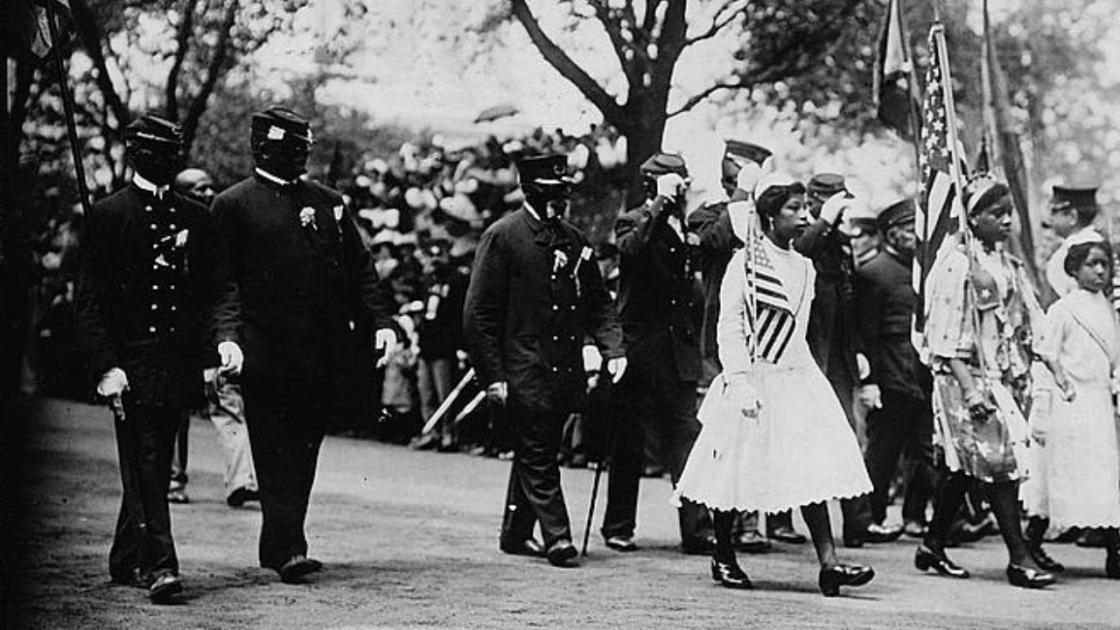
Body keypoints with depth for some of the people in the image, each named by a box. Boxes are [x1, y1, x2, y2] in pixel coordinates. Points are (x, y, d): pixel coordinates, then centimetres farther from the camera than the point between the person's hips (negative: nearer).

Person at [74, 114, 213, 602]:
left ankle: (126, 561, 25)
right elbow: (89, 300, -4)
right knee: (145, 467, -8)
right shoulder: (108, 215, -1)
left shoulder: (195, 218, 12)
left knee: (153, 467, 11)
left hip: (180, 362, 4)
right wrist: (105, 366, -14)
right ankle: (159, 565, -10)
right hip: (132, 361, -4)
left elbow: (209, 292, 16)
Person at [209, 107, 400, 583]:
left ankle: (279, 545, 20)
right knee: (276, 451, -5)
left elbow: (360, 270, 16)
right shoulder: (233, 205, 2)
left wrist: (381, 320, 3)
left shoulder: (329, 204, 15)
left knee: (304, 449, 9)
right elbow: (223, 282, -3)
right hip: (265, 354, -5)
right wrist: (227, 336, -17)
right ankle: (288, 548, -5)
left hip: (324, 357, 5)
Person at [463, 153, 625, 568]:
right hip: (524, 372, -6)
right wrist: (492, 376, -12)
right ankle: (557, 537, -4)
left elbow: (598, 302, 18)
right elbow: (479, 313, -8)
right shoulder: (503, 237, -6)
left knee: (535, 452, 14)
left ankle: (515, 533, 25)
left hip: (566, 372, 6)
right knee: (538, 455, -6)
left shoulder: (573, 240, 13)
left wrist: (612, 349, 2)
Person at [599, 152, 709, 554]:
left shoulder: (687, 228, 16)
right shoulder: (633, 223, -2)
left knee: (687, 441, -2)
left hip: (679, 353, 5)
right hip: (641, 350, -5)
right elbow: (632, 247, -27)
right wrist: (659, 204, -25)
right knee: (629, 443, 4)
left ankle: (696, 530, -2)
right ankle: (618, 527, 15)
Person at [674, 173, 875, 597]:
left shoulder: (804, 267, 12)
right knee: (738, 467, 4)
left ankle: (828, 562, -11)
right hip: (753, 382, -5)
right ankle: (723, 558, 22)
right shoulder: (744, 262, -7)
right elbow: (729, 328, -10)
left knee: (814, 468, -6)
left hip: (798, 379, 5)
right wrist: (740, 382, -18)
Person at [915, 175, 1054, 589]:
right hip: (969, 375, -7)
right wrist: (969, 386, -21)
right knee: (1000, 460, -11)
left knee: (963, 468, 11)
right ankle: (1019, 558, -8)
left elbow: (1024, 329, 17)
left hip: (1003, 377, 8)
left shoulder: (1007, 265, 14)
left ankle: (933, 547, 21)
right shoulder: (956, 263, -9)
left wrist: (1023, 376, 7)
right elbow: (946, 335, -14)